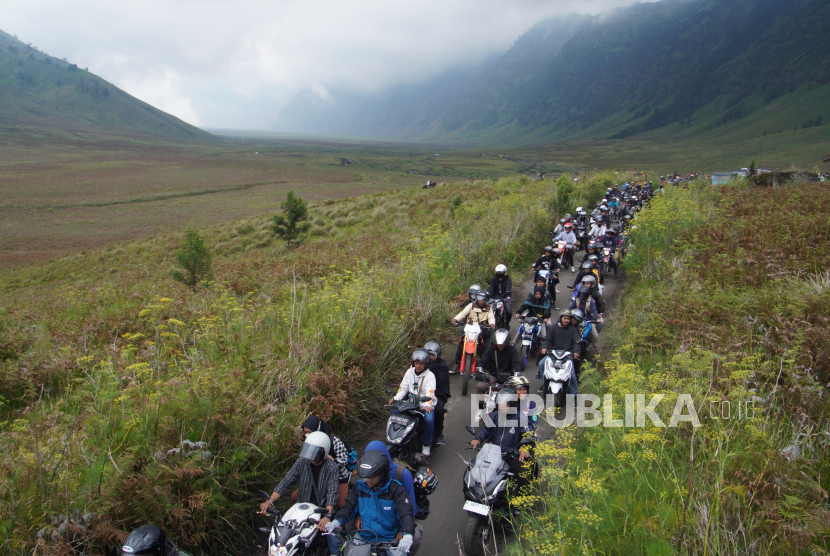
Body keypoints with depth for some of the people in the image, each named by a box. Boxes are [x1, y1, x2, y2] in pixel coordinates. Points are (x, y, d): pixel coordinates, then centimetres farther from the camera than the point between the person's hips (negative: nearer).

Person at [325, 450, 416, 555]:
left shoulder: (395, 488, -10)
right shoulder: (359, 486, 3)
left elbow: (406, 513, -18)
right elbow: (349, 507, 10)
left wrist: (408, 535, -35)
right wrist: (337, 521, -9)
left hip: (388, 541, -4)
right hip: (363, 537, 4)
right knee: (334, 537, -10)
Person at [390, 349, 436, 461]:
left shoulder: (430, 375, -8)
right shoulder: (409, 372, 6)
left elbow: (430, 393, -20)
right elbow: (403, 388, 4)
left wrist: (428, 406, -39)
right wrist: (395, 399, -14)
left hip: (426, 405, -4)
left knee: (429, 419, -32)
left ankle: (426, 444, -9)